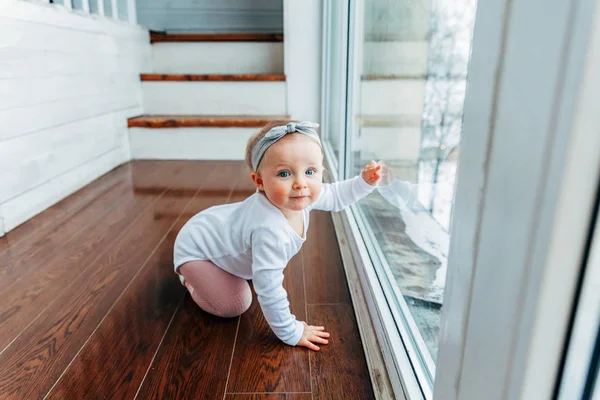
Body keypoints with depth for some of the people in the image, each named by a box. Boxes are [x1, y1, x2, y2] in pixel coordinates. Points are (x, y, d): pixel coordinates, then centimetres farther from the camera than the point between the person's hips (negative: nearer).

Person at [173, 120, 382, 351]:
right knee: (235, 305, -10)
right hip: (195, 248, -7)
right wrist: (290, 332, -27)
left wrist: (364, 182, -13)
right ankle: (191, 278, 13)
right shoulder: (270, 231, -45)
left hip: (217, 231, 8)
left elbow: (334, 196, 0)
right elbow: (269, 290, -39)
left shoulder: (299, 197, -21)